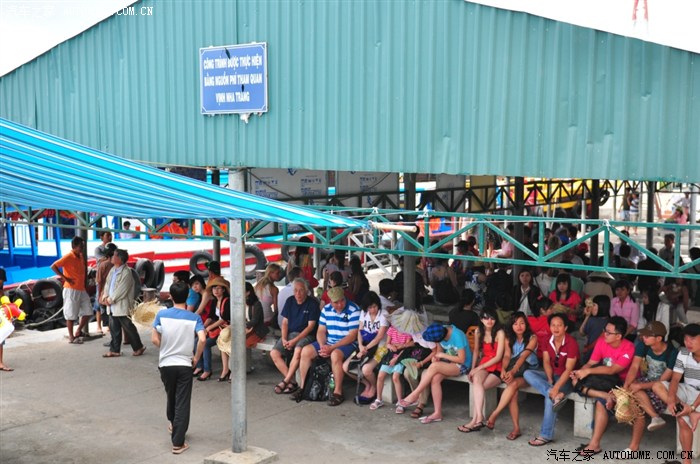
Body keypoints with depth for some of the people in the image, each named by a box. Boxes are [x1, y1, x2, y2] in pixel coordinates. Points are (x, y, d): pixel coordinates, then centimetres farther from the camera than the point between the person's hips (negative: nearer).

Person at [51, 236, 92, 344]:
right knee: (71, 314, 1)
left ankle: (78, 333, 20)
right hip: (71, 290, -8)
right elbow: (53, 266, -19)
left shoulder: (80, 256, 10)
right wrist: (65, 278, -18)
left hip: (82, 289, 8)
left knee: (87, 312, 8)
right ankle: (71, 337, 10)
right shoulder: (68, 257, -13)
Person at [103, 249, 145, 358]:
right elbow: (107, 283, 12)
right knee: (114, 329, 12)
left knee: (128, 328, 2)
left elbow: (121, 290, -19)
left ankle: (138, 347, 16)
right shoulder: (113, 270, 10)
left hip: (122, 306, -8)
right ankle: (115, 350, 20)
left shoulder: (126, 273, -17)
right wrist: (105, 296, -2)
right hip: (112, 306, 8)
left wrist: (111, 300, -13)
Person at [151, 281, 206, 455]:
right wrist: (196, 358, -6)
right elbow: (202, 339, -21)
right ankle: (178, 443, 2)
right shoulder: (194, 318, -8)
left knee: (171, 396, 25)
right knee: (182, 403, 2)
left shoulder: (162, 314, -5)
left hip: (165, 364, 2)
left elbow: (154, 339, -6)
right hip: (184, 365, -2)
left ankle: (173, 423, 50)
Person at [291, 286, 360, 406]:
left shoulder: (353, 311, -14)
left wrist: (331, 348, -22)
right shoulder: (326, 310, 4)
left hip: (347, 343, -6)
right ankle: (302, 387, -1)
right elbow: (321, 331, 6)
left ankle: (338, 392, -23)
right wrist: (323, 346, -15)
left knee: (335, 355, -37)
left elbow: (352, 336, -18)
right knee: (306, 351, -12)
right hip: (328, 342, 6)